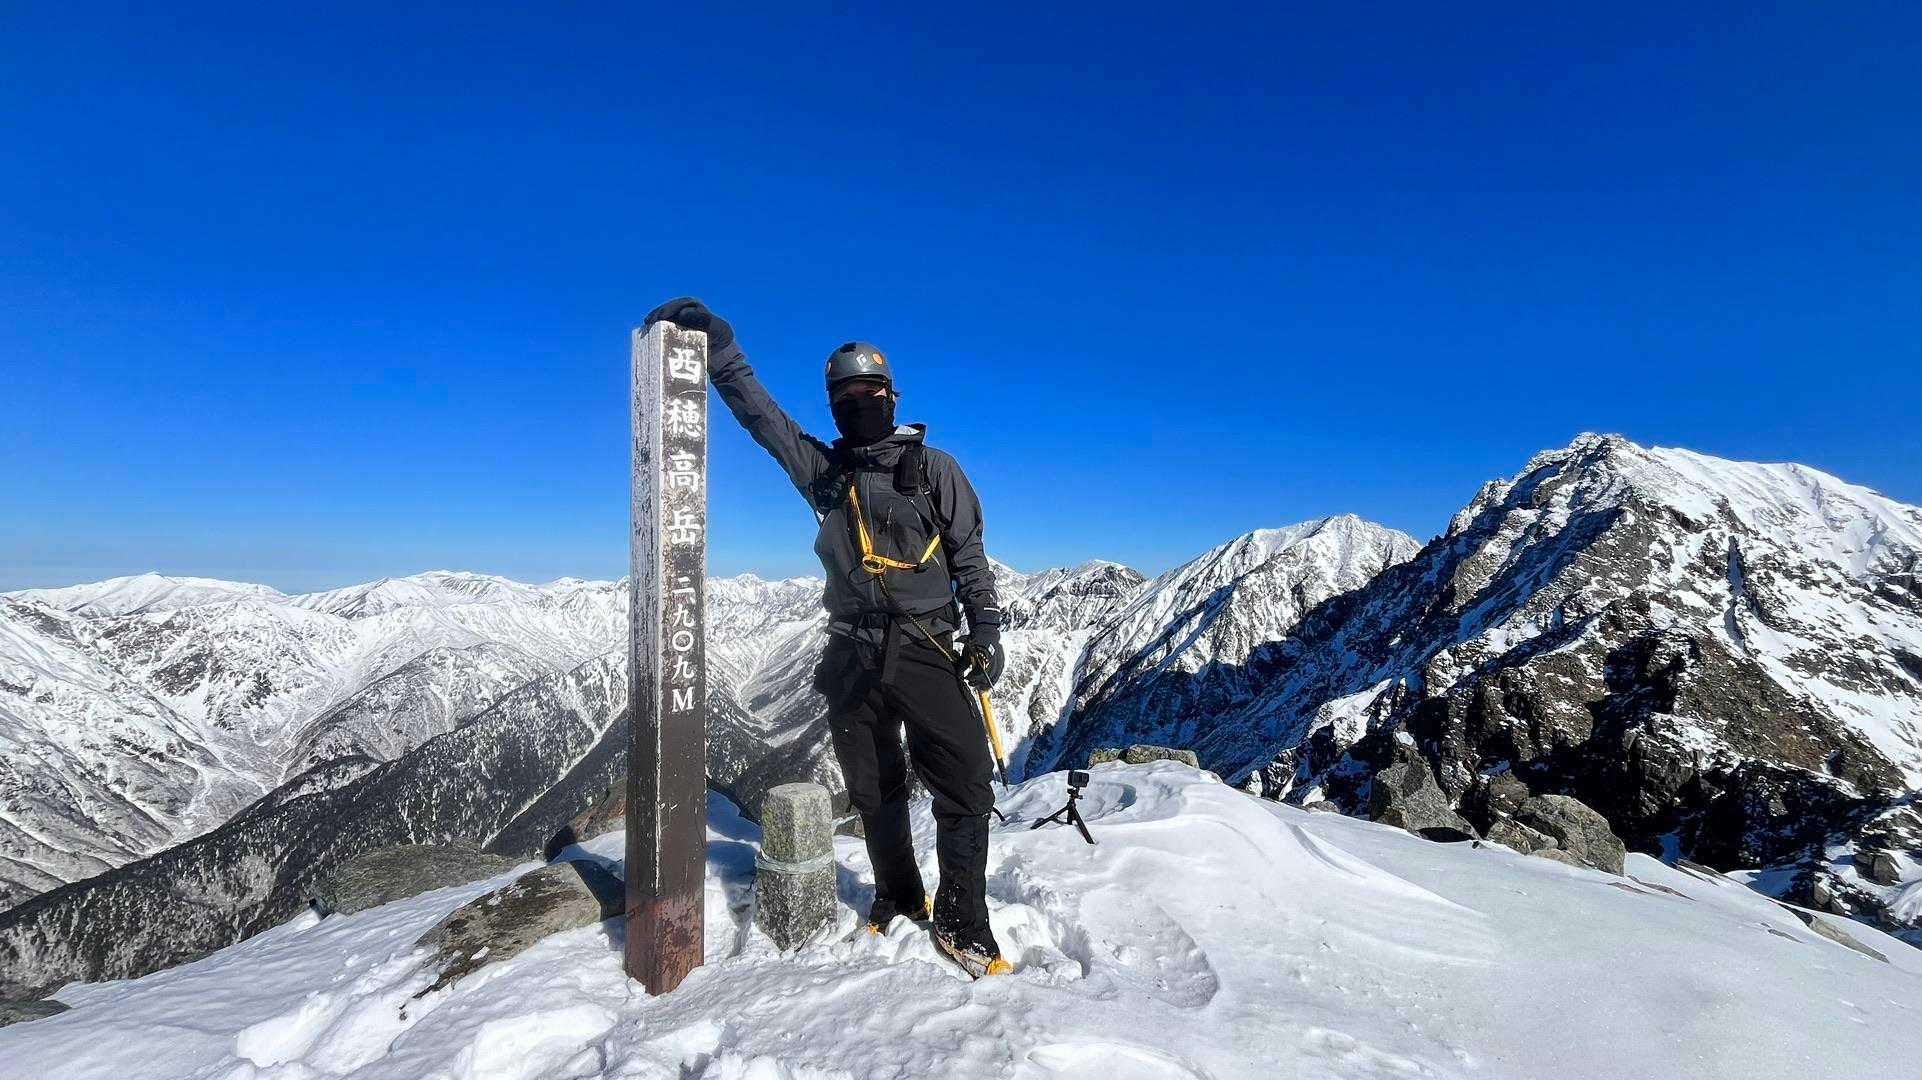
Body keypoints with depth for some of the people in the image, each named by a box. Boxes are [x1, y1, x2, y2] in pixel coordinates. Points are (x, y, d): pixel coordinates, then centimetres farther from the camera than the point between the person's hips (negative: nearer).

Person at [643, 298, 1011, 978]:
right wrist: (717, 346, 2)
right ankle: (898, 896, 35)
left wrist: (985, 635, -4)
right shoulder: (821, 469, 11)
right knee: (874, 792, 13)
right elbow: (756, 409, 11)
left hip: (926, 650, -2)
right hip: (852, 658, 3)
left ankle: (961, 923, 8)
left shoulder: (933, 469, 4)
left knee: (966, 783, -9)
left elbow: (970, 558, 3)